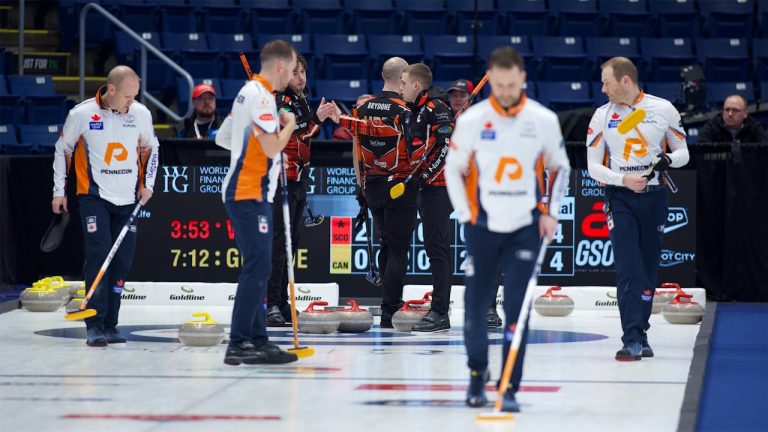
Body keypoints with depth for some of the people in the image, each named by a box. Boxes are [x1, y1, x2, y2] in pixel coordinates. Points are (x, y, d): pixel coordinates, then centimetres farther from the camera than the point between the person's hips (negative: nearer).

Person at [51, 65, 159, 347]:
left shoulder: (141, 113, -3)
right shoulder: (82, 114, -10)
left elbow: (151, 147, 16)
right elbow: (63, 149, 4)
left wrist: (147, 184, 6)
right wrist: (59, 190, 5)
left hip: (128, 198, 4)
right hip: (94, 196, -4)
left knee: (123, 260, 3)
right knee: (99, 255, -14)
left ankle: (109, 325, 12)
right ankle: (95, 326, -12)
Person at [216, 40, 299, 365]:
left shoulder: (249, 92, 17)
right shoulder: (261, 95, -14)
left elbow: (222, 138, 24)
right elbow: (273, 147, -20)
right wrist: (289, 124, -3)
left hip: (247, 193, 11)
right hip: (249, 194, -11)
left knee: (258, 268, 12)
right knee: (257, 267, -12)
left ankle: (257, 340, 15)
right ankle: (238, 345, -14)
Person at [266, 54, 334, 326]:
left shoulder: (300, 100, 16)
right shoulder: (281, 102, -14)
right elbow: (293, 140, -27)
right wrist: (317, 119, -29)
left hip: (298, 180, 10)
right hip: (282, 181, -10)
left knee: (291, 242, 13)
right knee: (279, 241, -13)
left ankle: (282, 303, 19)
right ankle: (272, 306, -15)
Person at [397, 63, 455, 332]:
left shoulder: (435, 108, -12)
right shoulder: (414, 111, 19)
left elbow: (447, 146, -20)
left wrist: (426, 175, -18)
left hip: (438, 187, -10)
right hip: (425, 188, 10)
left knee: (436, 247, -12)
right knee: (435, 247, 12)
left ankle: (439, 313, -13)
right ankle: (439, 310, 17)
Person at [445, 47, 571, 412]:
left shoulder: (544, 120, -4)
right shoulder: (471, 120, -6)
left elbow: (560, 167, 10)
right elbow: (453, 169, 5)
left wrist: (551, 212, 0)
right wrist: (465, 214, -1)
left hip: (525, 228, 0)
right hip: (483, 227, 0)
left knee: (517, 310, -6)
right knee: (475, 307, 3)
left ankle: (509, 388, 0)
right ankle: (477, 373, 27)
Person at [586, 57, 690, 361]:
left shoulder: (664, 109, 0)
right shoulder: (602, 115, 2)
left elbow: (683, 152, 6)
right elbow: (593, 165, 2)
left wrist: (669, 159, -17)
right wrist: (623, 180, -16)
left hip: (653, 197, 1)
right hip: (619, 198, -1)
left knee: (648, 268, 7)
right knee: (628, 268, -12)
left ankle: (640, 332, 21)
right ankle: (632, 340, -17)